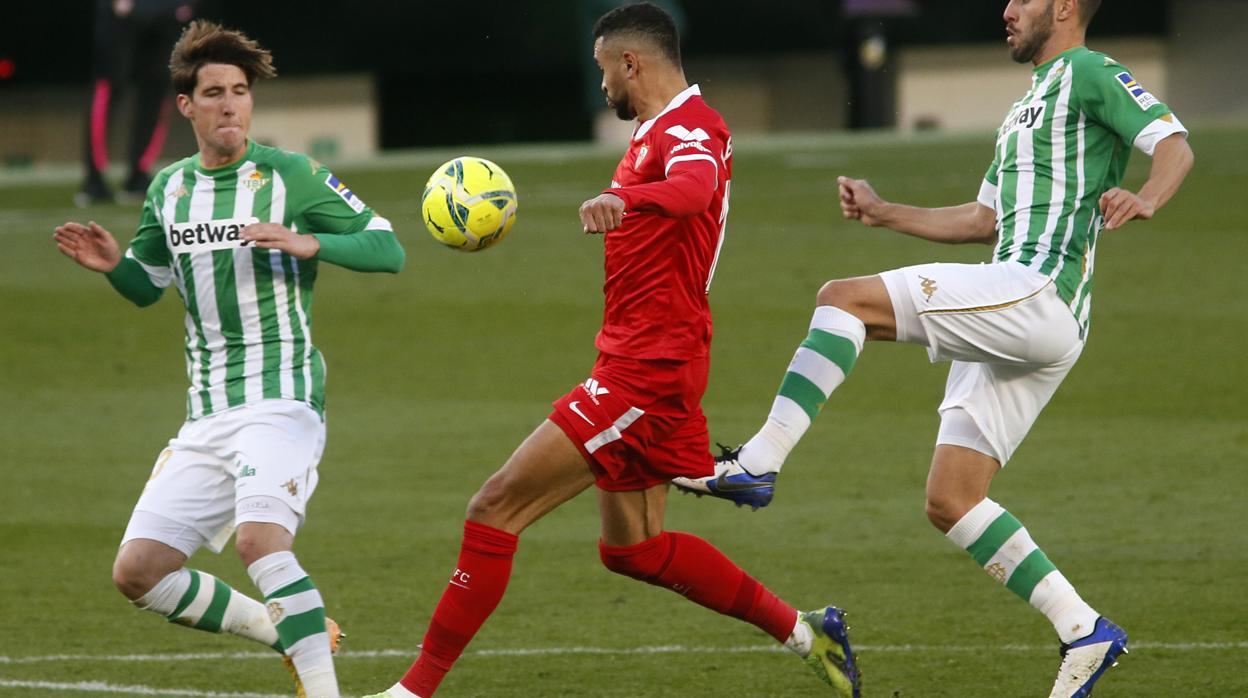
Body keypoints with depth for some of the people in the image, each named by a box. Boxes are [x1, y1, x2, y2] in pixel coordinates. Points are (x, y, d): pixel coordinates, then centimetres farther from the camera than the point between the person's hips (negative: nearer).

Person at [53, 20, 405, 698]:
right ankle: (286, 631, 15)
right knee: (137, 572, -1)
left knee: (259, 539, -31)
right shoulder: (169, 189, 13)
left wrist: (307, 242, -20)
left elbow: (387, 248, -4)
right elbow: (147, 286, 26)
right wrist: (113, 264, 3)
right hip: (206, 417, 7)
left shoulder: (293, 177, -3)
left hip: (281, 398, -7)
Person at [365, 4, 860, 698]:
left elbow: (693, 188, -41)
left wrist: (625, 198, -59)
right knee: (632, 549, 18)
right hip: (640, 362, 11)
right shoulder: (658, 131, 17)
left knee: (497, 508, -12)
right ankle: (804, 631, 23)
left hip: (645, 372, -11)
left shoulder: (691, 127, -16)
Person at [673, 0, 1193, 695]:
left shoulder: (1088, 72, 1)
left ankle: (759, 463, -24)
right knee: (951, 502, 5)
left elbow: (1174, 143, -13)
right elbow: (984, 219, 35)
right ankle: (1084, 632, 5)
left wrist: (1146, 198, -34)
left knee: (844, 299, -18)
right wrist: (885, 213, 29)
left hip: (1039, 291, -10)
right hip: (1011, 324, 10)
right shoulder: (1025, 108, 30)